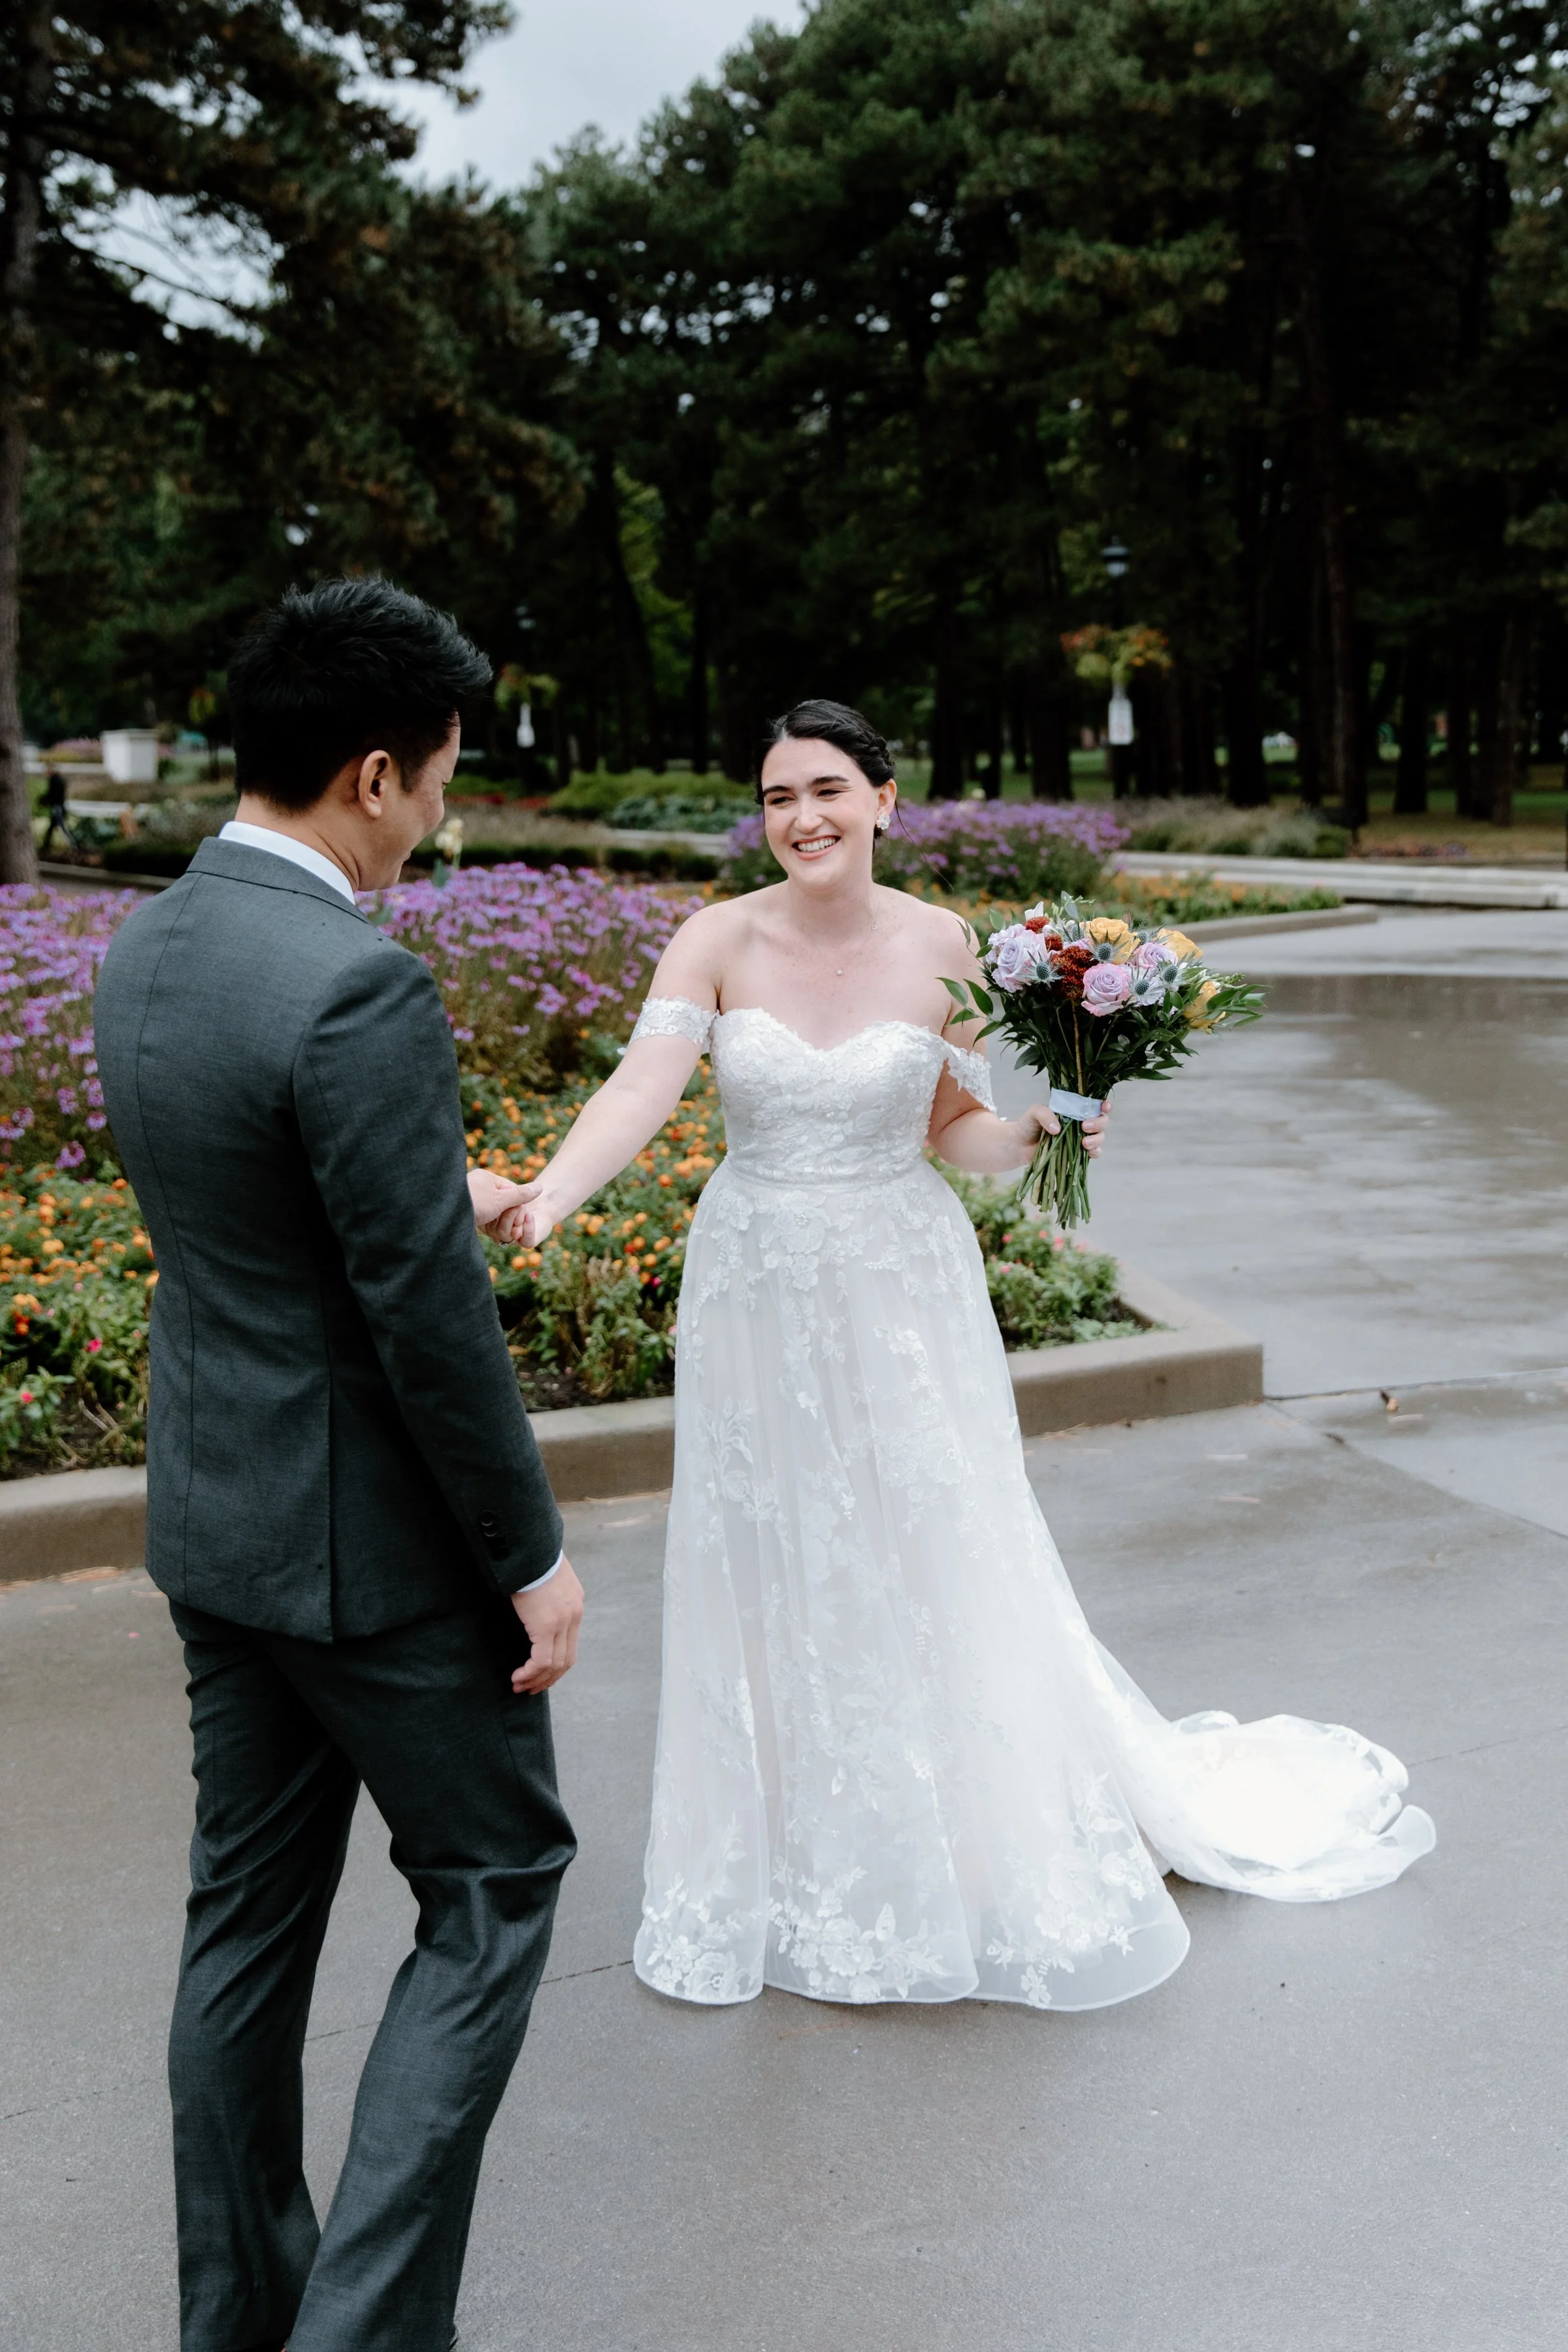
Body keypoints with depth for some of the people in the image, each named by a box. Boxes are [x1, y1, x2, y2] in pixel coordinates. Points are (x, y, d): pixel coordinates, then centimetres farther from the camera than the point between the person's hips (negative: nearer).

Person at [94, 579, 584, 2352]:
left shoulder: (140, 956, 3)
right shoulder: (359, 987, -24)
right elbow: (427, 1318, -23)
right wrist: (533, 1556, -12)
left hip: (213, 1520, 9)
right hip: (370, 1541, -8)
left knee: (247, 1911, 19)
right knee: (492, 1891, 9)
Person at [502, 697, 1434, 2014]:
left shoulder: (936, 944, -5)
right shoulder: (721, 942, -8)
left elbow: (954, 1128, 3)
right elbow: (642, 1088, -22)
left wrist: (1038, 1136, -17)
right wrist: (548, 1197, -38)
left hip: (902, 1296, 0)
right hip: (758, 1300, 1)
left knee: (936, 1576, 8)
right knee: (776, 1584, 12)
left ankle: (992, 1859, 29)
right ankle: (797, 1870, 31)